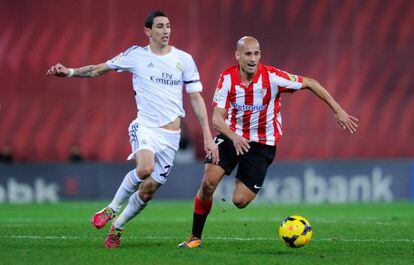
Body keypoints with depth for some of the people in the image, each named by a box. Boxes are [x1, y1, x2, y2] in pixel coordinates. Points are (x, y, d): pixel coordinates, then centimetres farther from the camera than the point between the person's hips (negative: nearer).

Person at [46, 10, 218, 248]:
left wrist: (208, 137, 1)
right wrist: (70, 72, -7)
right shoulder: (136, 55, 2)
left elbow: (196, 98, 6)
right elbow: (99, 69, 9)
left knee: (149, 191, 0)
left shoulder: (184, 59, 5)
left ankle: (117, 227, 25)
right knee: (145, 168, -32)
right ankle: (112, 208, -8)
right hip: (145, 126, -2)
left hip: (171, 135, 2)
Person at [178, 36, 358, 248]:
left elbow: (310, 84, -7)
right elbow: (217, 118, -15)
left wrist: (338, 111, -8)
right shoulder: (227, 78, -11)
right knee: (208, 182, -18)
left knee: (240, 201, -11)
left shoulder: (272, 77, -18)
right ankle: (195, 237, -1)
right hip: (231, 136, 2)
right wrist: (234, 137, -36)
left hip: (262, 144, -2)